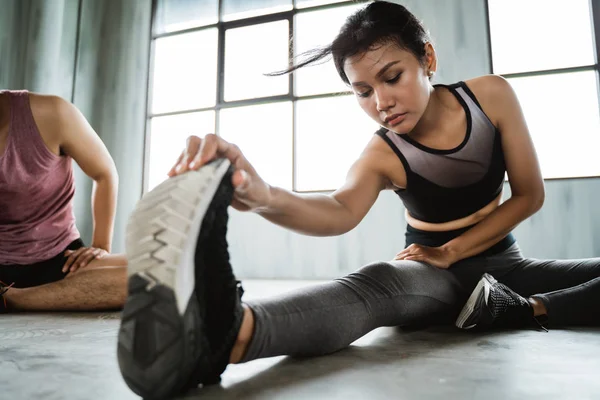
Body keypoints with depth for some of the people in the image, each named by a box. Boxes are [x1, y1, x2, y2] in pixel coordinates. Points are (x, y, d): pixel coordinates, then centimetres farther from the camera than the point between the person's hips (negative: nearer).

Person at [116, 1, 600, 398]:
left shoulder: (491, 95, -10)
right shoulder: (380, 157, -19)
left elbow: (529, 194, -6)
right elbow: (341, 210, -41)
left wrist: (450, 251, -14)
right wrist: (262, 196, -63)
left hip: (502, 263, 5)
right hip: (436, 273, -5)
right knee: (372, 285, -42)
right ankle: (228, 328, -67)